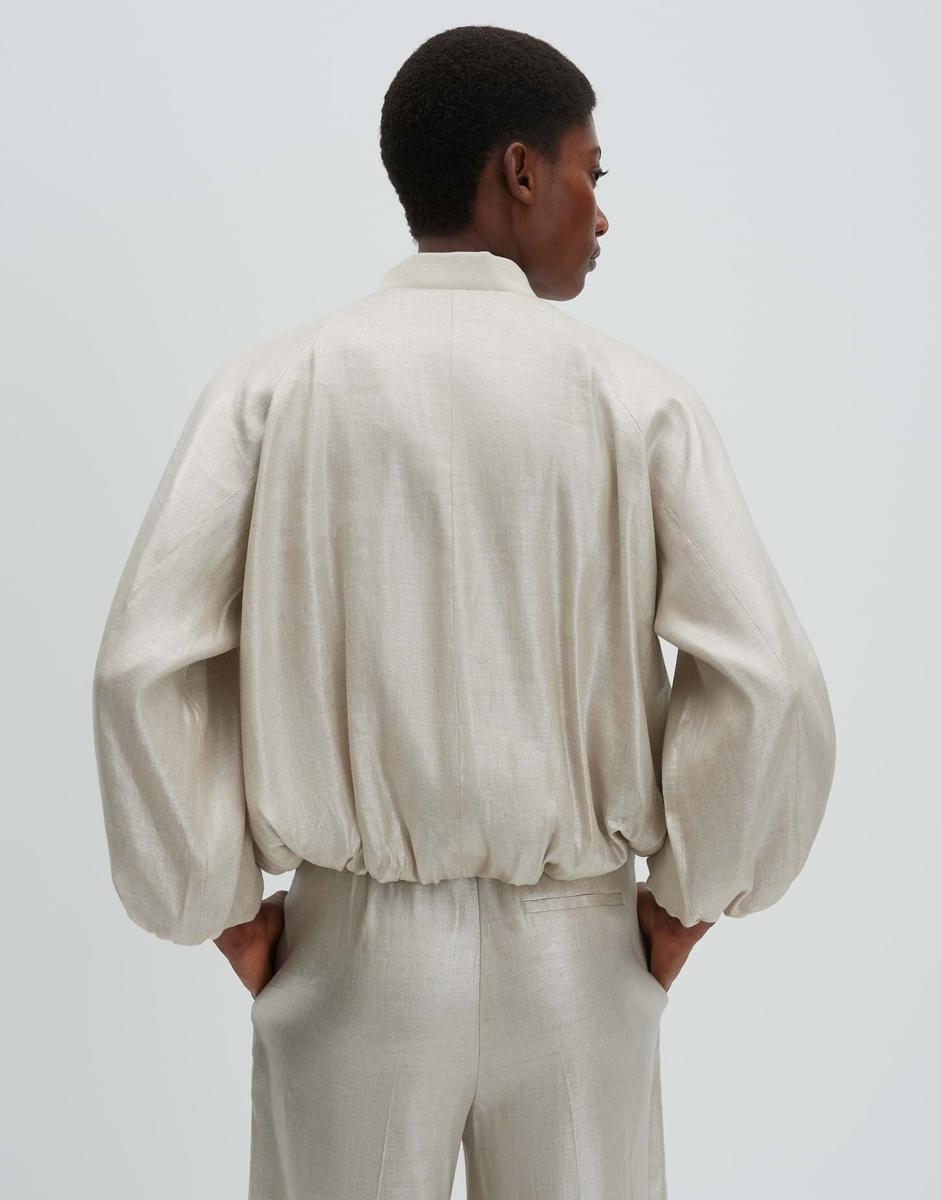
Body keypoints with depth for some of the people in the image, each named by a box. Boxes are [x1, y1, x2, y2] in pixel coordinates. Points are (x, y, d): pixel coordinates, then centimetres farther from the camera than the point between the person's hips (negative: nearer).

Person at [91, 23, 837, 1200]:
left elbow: (145, 666, -11)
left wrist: (221, 905, 1)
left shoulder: (275, 381, -5)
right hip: (574, 945, 0)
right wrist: (688, 893, 2)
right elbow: (770, 680, -12)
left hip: (355, 942, 1)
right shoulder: (636, 393, -7)